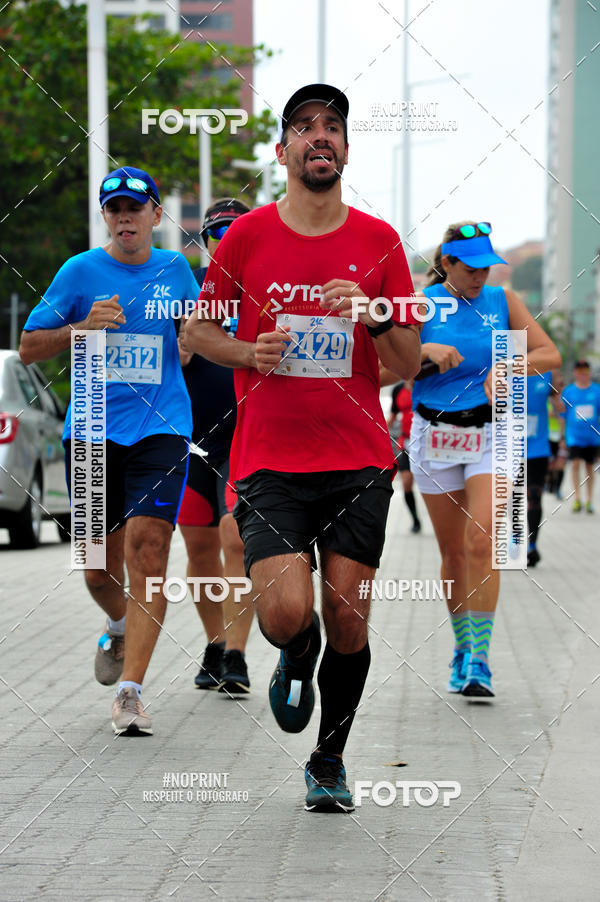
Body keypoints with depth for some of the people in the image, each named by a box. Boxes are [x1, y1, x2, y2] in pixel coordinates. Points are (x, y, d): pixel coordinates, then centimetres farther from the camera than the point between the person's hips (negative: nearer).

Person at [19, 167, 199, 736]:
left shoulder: (176, 269, 8)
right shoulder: (80, 272, 3)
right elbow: (28, 348, 3)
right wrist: (83, 326, -12)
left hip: (160, 432, 0)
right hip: (92, 433, 1)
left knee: (147, 547, -18)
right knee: (99, 570, 6)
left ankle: (130, 691, -18)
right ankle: (121, 628, 42)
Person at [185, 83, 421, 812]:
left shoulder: (378, 242, 4)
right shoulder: (248, 235, 1)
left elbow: (409, 365, 6)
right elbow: (196, 329, 12)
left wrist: (373, 319, -14)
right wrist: (249, 353, -8)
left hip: (359, 461, 1)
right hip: (270, 462, -1)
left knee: (348, 621, 0)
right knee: (286, 613, -16)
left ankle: (329, 762, 21)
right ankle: (297, 664, 22)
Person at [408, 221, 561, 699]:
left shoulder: (503, 301, 4)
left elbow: (550, 354, 6)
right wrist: (425, 351, -21)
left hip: (491, 434, 0)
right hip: (435, 434, 0)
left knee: (482, 542, -16)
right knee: (453, 552, 6)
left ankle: (479, 660, -14)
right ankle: (462, 650, 23)